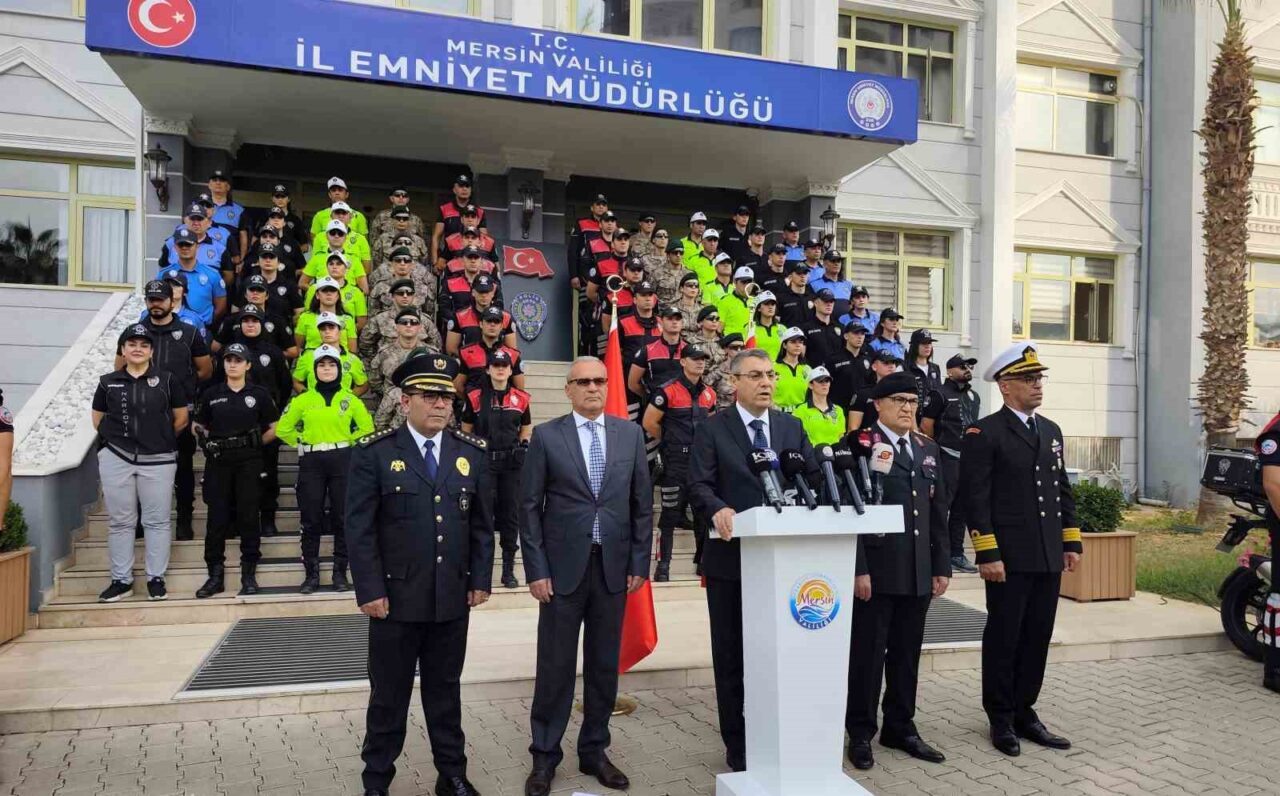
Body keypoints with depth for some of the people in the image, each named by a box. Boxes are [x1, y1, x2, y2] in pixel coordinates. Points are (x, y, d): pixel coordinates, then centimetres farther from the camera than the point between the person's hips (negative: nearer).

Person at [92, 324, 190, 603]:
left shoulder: (168, 380, 2)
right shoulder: (108, 382, 7)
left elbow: (181, 419, 7)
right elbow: (98, 419, 15)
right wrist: (118, 436, 7)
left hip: (158, 460, -2)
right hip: (116, 458, 2)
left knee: (156, 521, 2)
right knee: (120, 521, 7)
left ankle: (155, 578, 11)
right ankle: (121, 580, 15)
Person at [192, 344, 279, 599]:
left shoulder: (259, 394, 4)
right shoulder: (211, 394, 9)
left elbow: (274, 428, 7)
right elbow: (197, 426, 16)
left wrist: (254, 442, -2)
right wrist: (209, 441, -1)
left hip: (249, 462, -1)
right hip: (218, 461, 2)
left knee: (248, 515, 1)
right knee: (217, 517, 2)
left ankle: (249, 574, 9)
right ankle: (215, 574, 10)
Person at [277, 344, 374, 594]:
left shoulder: (350, 399, 5)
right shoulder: (303, 400, 5)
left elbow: (366, 427, 11)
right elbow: (283, 428, 12)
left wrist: (347, 442, 5)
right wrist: (302, 443, 6)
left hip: (342, 462, 0)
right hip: (311, 463, 0)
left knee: (342, 517, 2)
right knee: (311, 519, 2)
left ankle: (340, 573, 12)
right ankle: (311, 574, 11)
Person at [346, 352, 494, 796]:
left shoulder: (473, 452, 4)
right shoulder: (374, 452, -6)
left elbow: (482, 524, 8)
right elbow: (359, 529, -8)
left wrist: (481, 580, 3)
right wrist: (370, 590, -11)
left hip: (454, 598, 3)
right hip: (396, 597, -3)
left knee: (445, 690, 15)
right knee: (389, 694, 11)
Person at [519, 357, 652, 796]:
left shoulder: (630, 433, 6)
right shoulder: (546, 436, -1)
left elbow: (642, 503, 8)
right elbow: (530, 507, -2)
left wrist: (640, 562, 3)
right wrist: (536, 570, -6)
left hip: (614, 566, 3)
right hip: (563, 566, -2)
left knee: (605, 664, 11)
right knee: (555, 666, 5)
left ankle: (594, 750, 26)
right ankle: (545, 755, 20)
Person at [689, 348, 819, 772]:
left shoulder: (792, 426, 9)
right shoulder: (712, 428, -3)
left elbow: (813, 477, 8)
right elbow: (698, 485, -12)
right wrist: (718, 509, -31)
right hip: (731, 556, -3)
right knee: (732, 655, 9)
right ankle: (738, 744, 23)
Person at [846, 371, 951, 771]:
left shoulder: (928, 448, 13)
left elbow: (938, 512, 14)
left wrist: (942, 566, 10)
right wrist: (858, 570, -15)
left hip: (918, 573, 6)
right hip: (876, 572, -6)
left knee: (906, 655, 14)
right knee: (867, 655, 4)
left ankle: (901, 728, 28)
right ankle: (860, 733, 17)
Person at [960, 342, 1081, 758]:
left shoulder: (1051, 430, 14)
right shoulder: (984, 433, -8)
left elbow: (1062, 490, 18)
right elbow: (975, 498, -13)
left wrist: (1072, 541, 12)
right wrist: (987, 554, -17)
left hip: (1048, 557, 6)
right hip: (1009, 559, -6)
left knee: (1038, 638, 12)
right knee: (1003, 639, 5)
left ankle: (1024, 712, 25)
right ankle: (1001, 720, 18)